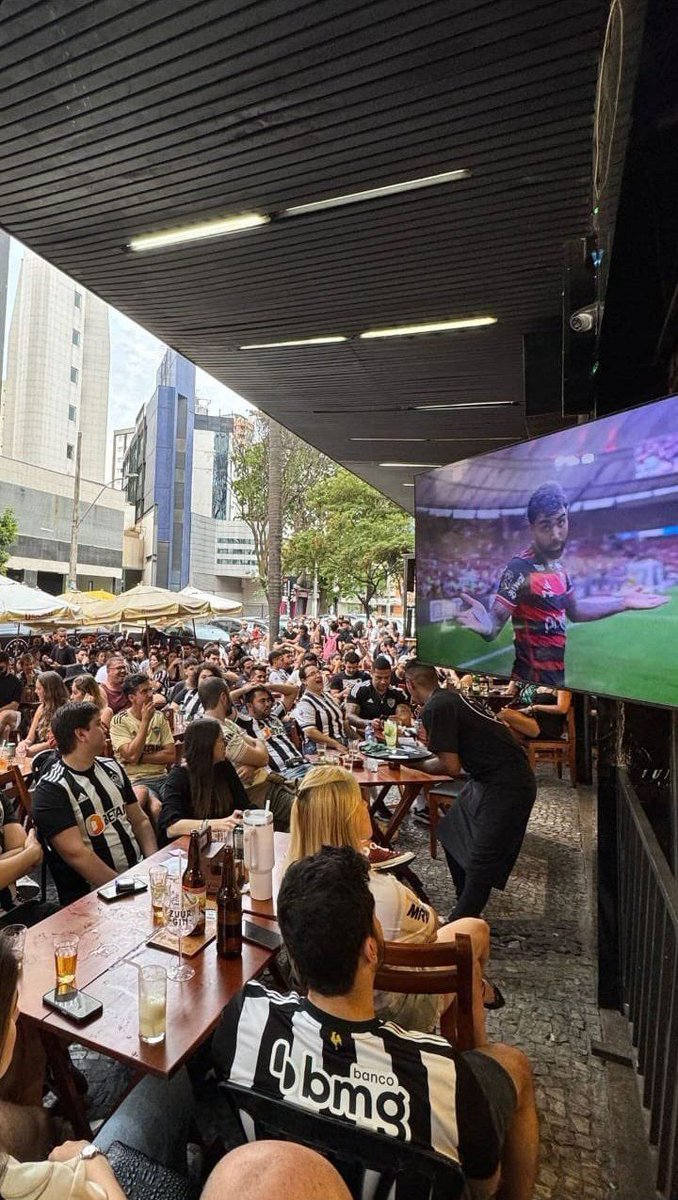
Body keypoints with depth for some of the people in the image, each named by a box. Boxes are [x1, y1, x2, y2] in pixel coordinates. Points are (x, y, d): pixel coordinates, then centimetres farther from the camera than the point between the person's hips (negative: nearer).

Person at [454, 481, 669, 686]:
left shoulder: (556, 564, 3)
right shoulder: (520, 568, -22)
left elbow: (574, 609, 18)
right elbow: (497, 618, -30)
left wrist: (623, 602, 21)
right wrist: (488, 625, -53)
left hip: (556, 675, 9)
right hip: (533, 680, -9)